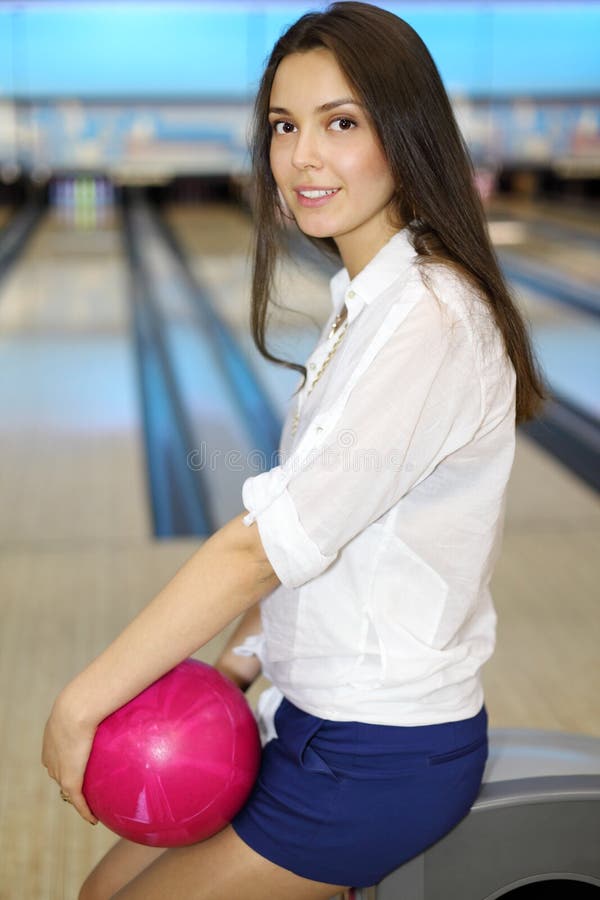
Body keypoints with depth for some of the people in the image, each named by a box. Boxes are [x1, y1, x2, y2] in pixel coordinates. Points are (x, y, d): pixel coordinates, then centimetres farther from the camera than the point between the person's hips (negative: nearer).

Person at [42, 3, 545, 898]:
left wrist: (81, 702, -20)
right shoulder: (367, 303, 7)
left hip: (382, 758, -9)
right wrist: (239, 661, 1)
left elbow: (266, 543, -26)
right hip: (318, 717, 9)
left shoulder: (430, 321, -24)